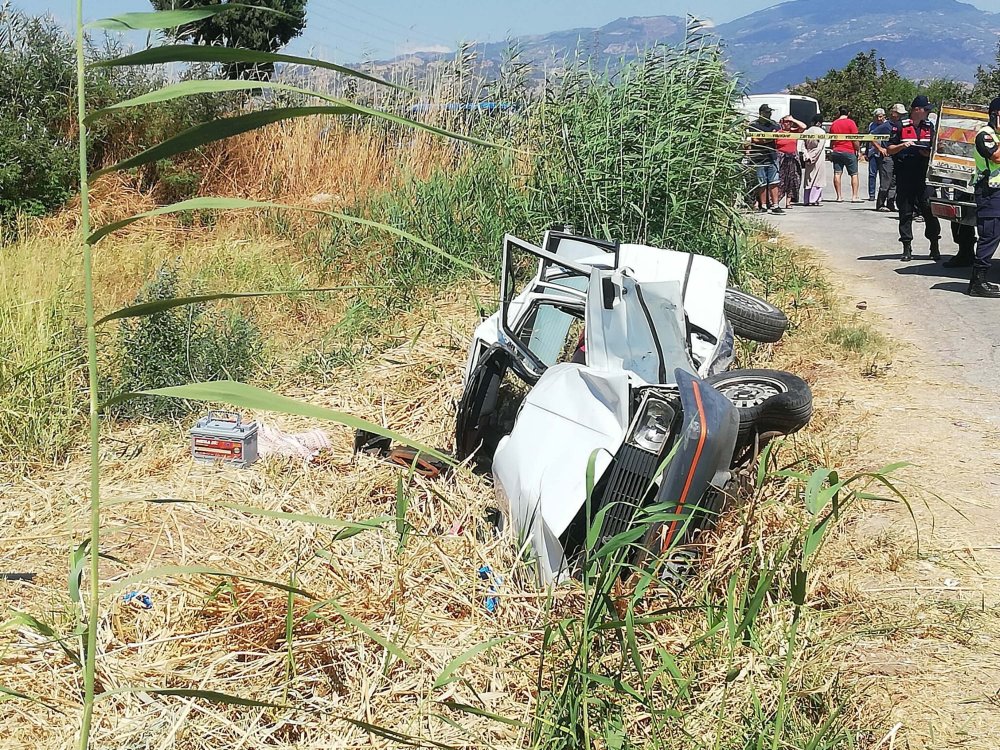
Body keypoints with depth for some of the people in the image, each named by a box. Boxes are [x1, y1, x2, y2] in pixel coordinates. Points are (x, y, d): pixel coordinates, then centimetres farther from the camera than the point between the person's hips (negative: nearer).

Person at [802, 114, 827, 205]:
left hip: (809, 158, 5)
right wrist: (813, 158, -11)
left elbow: (803, 146, 2)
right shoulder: (821, 132, -9)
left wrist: (807, 157, -2)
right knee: (818, 179, 0)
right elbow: (819, 147, -15)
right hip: (819, 160, -5)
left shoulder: (806, 132, 7)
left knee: (808, 179, 9)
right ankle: (814, 200, -5)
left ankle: (807, 200, 8)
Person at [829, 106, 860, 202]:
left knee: (837, 174, 4)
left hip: (836, 151, 4)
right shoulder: (851, 123, -6)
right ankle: (854, 196, -4)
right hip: (849, 151, -4)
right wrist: (857, 150, 1)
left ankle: (839, 196, 1)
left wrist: (831, 151, 23)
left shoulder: (833, 124, 8)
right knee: (854, 174, 3)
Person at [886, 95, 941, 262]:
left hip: (924, 175, 3)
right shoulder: (900, 126, 0)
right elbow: (889, 150, 2)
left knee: (930, 210, -3)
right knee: (905, 212, 3)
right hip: (904, 177, -2)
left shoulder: (929, 127, 12)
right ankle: (907, 248, 9)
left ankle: (934, 247, 4)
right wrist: (902, 146, -16)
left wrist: (928, 153, -3)